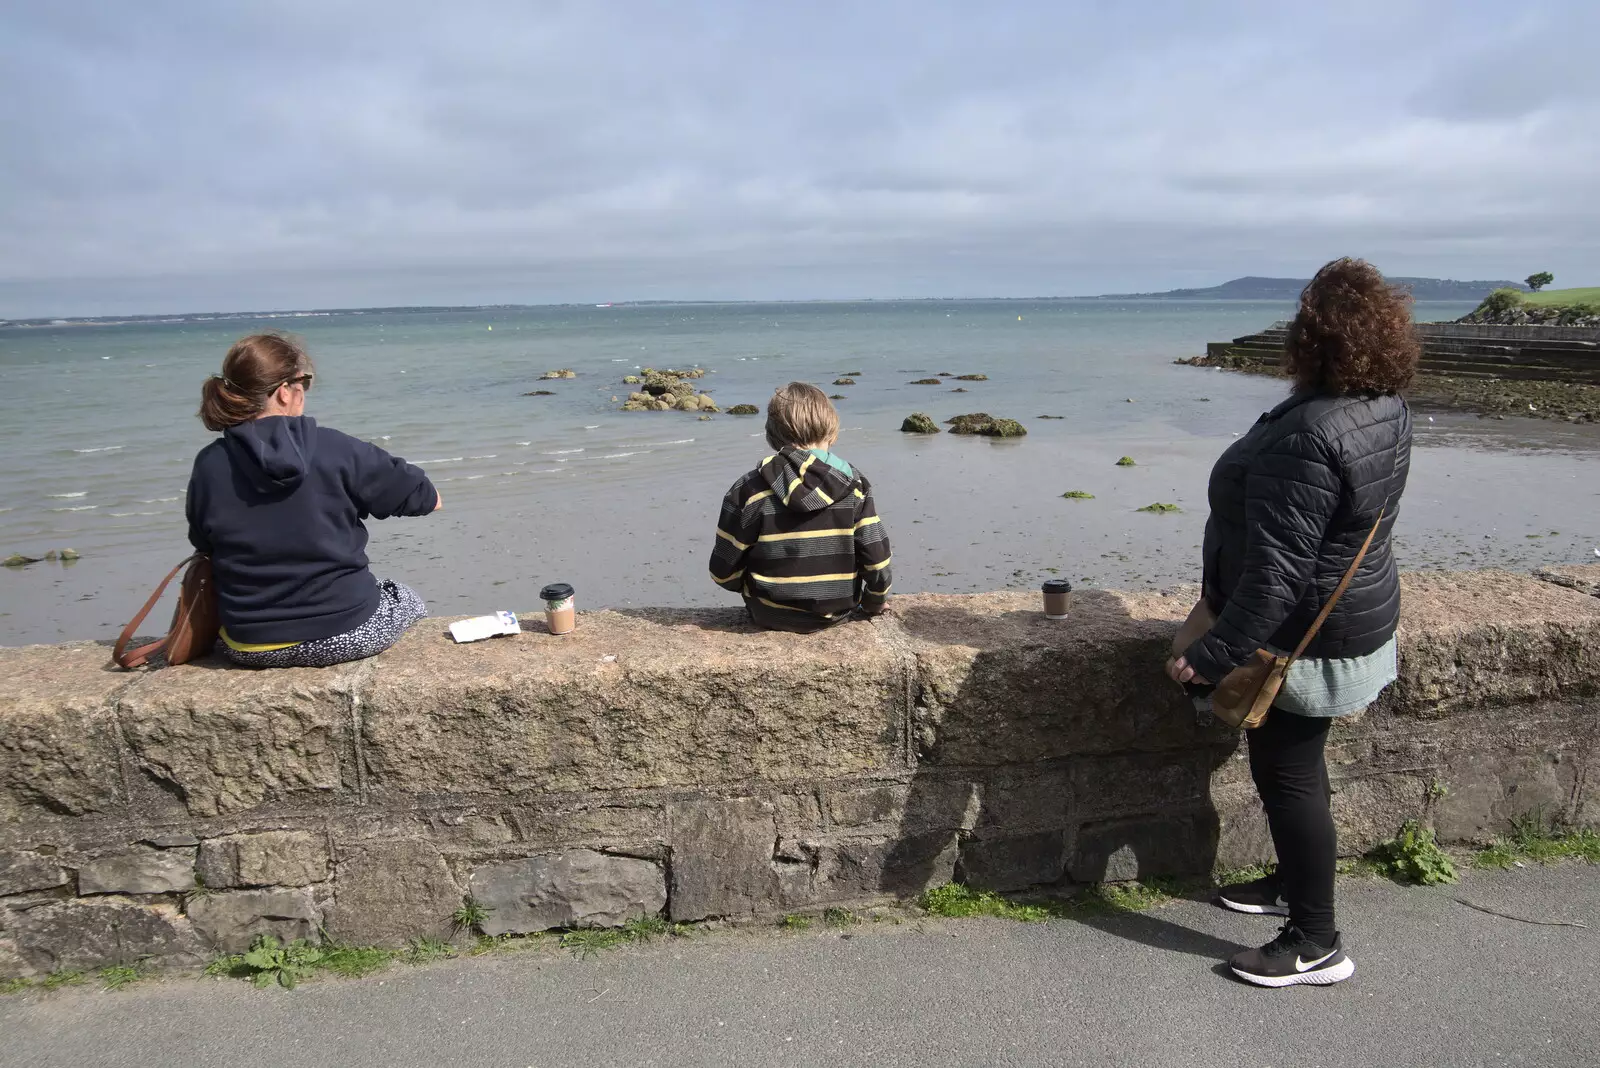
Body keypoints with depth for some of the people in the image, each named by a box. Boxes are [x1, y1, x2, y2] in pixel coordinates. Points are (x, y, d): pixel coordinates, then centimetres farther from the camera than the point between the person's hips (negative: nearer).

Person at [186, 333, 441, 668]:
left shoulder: (208, 466, -5)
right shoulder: (335, 449, -14)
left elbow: (204, 546, 8)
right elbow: (429, 498, -4)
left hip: (248, 649, 3)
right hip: (346, 637, -3)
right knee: (409, 601, 30)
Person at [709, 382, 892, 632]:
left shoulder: (749, 489, -14)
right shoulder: (853, 485, -9)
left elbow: (724, 570, -10)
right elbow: (877, 557, -9)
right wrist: (875, 602, 12)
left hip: (771, 615, -1)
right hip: (837, 612, 1)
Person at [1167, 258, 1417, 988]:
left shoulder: (1305, 436, -31)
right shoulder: (1387, 411, 0)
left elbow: (1276, 571, -31)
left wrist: (1213, 654, -27)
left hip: (1302, 638, -10)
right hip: (1357, 616, 10)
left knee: (1288, 774, 4)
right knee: (1293, 764, 24)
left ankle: (1316, 944, 18)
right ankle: (1294, 881, 43)